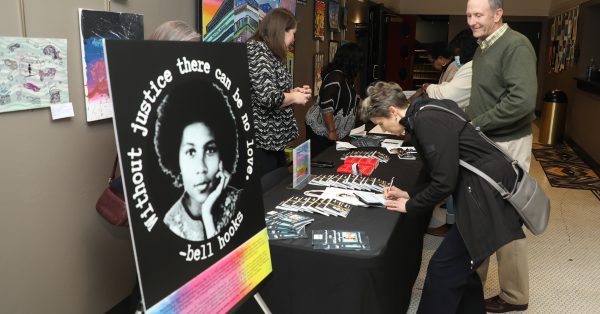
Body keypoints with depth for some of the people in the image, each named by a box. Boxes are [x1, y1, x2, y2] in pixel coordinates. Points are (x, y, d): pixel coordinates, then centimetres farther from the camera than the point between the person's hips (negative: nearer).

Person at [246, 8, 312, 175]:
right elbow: (268, 97, -26)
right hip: (262, 141, -10)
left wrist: (294, 92, 9)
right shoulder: (258, 51, -15)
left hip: (274, 139, 10)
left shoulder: (269, 54, 16)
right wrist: (294, 97, -10)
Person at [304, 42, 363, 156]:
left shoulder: (345, 77, 11)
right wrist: (332, 132, -24)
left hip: (335, 133, 9)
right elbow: (326, 105, -26)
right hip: (321, 130, -9)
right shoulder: (335, 76, -19)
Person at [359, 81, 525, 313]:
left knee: (443, 268, -4)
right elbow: (441, 172, 18)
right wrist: (409, 195, 13)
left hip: (487, 194, -10)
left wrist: (410, 206, -4)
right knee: (461, 264, 18)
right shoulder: (423, 115, 11)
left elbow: (444, 182, -19)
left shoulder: (429, 121, -18)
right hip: (484, 189, 10)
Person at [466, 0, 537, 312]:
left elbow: (523, 100, -26)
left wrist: (476, 125, -20)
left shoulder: (515, 46, -15)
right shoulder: (483, 48, 12)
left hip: (507, 144, -8)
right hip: (483, 142, 8)